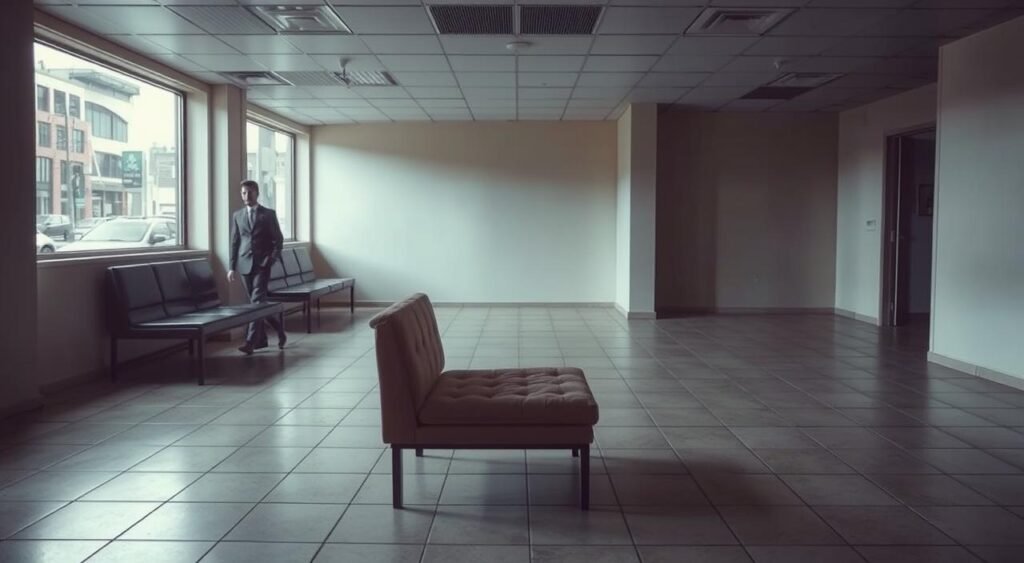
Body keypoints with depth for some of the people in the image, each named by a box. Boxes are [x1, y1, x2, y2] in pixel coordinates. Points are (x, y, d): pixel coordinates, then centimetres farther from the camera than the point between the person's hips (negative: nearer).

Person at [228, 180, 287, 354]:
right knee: (257, 301, 8)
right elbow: (235, 242, 11)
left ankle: (251, 342, -16)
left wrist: (272, 260, -9)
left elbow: (279, 240, 2)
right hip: (245, 264, 4)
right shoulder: (237, 215, 11)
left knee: (257, 301, -12)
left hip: (262, 264, -4)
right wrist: (232, 267, 6)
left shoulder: (268, 214, 1)